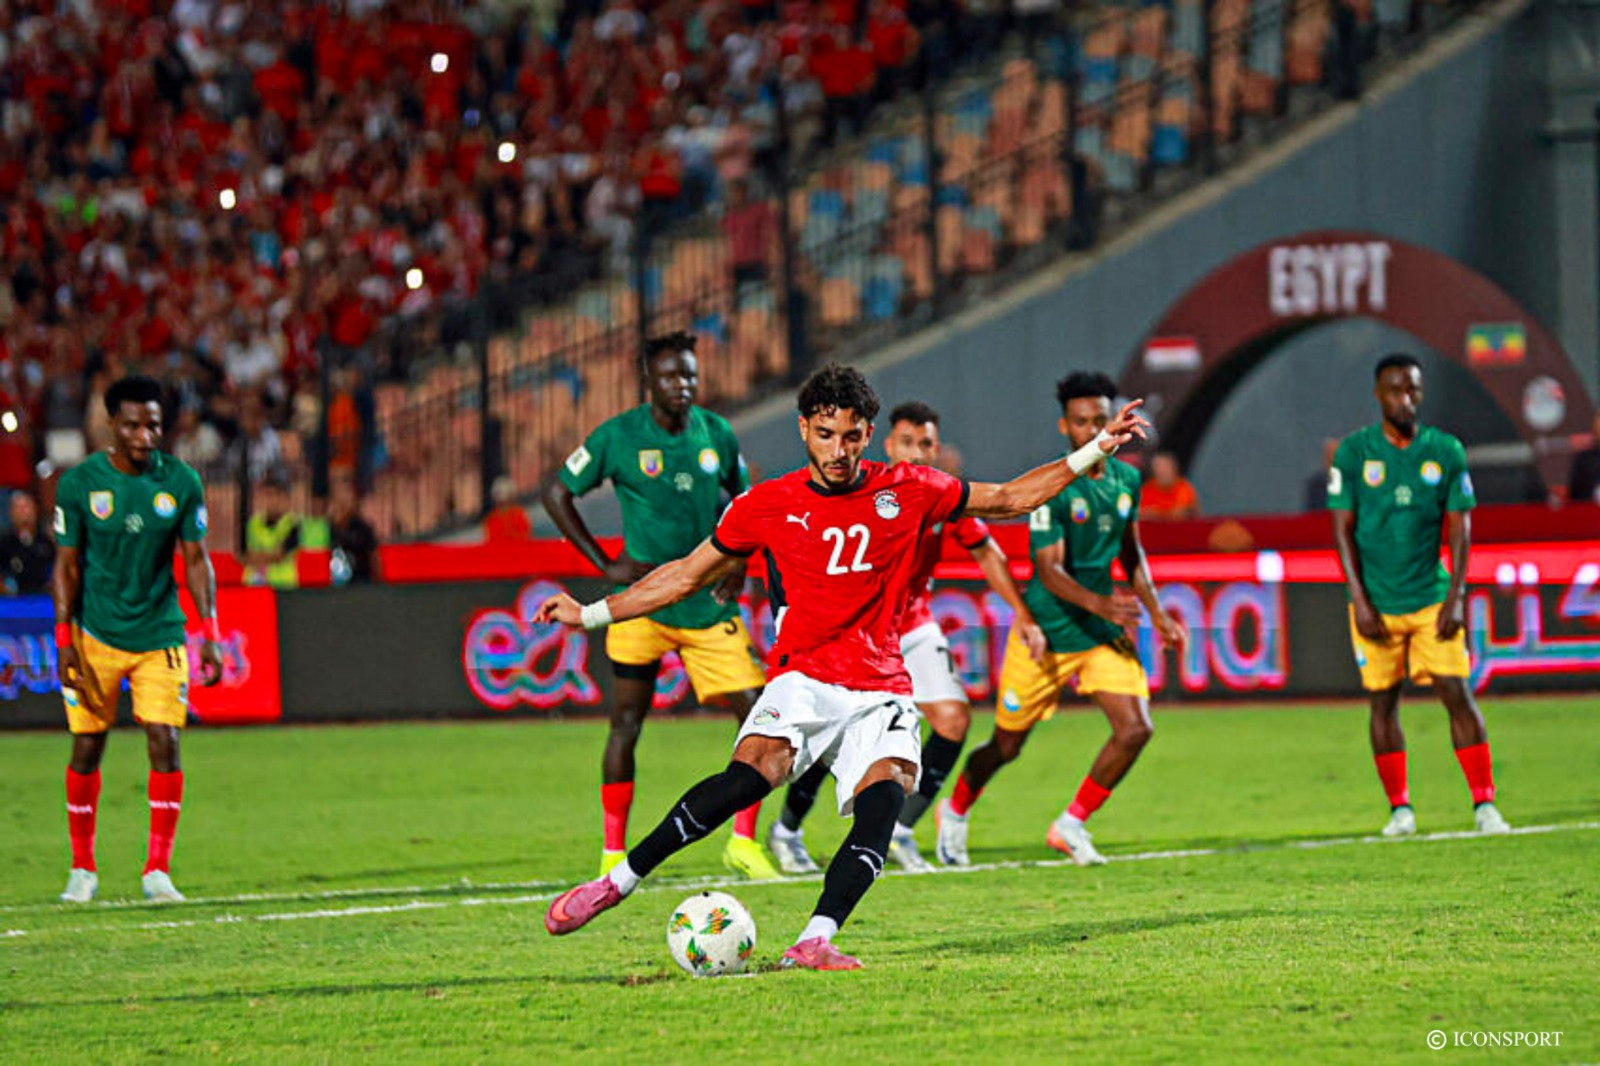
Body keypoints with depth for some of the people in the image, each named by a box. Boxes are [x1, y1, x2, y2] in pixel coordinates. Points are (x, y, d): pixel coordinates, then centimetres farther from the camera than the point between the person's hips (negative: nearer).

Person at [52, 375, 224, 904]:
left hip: (160, 636, 1)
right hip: (96, 635, -1)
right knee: (87, 746, 1)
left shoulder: (181, 482, -3)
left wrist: (210, 635, -4)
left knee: (164, 741, -10)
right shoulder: (79, 483, -6)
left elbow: (196, 560, 3)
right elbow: (67, 565, -1)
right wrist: (65, 641, -7)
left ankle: (158, 870, -4)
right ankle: (82, 868, 16)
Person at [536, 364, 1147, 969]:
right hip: (803, 681, -2)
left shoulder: (908, 492, 6)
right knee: (749, 775, -29)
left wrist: (1094, 452, 11)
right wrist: (592, 614, 11)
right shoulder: (767, 506, 4)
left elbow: (1011, 500, 17)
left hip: (881, 690, 2)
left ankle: (814, 943, -33)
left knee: (884, 796, -27)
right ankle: (620, 880, -22)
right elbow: (687, 575, 15)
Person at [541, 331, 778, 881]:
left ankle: (744, 842, 4)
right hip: (642, 602, -3)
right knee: (626, 723, -2)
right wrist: (605, 564, -5)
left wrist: (737, 566, 5)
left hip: (708, 604, 3)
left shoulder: (716, 434, 3)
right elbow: (557, 492, 1)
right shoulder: (618, 437, -7)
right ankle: (613, 853, 8)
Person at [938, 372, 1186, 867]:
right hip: (1047, 631, -5)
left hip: (1105, 634, 5)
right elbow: (1049, 569, -24)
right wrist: (1098, 604, -39)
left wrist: (1156, 613, 12)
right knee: (1007, 744, 7)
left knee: (1135, 729, -14)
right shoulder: (1053, 487, -18)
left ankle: (1071, 825, 3)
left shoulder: (1126, 479, 2)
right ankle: (955, 812, 36)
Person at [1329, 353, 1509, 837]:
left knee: (1457, 695, -7)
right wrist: (1360, 600, -7)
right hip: (1376, 603, 0)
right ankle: (1400, 809, 13)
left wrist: (1455, 597, -6)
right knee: (1383, 702, 3)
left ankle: (1484, 804, -4)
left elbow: (1460, 529, 3)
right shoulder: (1354, 452, -2)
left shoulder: (1446, 452, 1)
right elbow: (1343, 530, 0)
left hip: (1432, 597, 0)